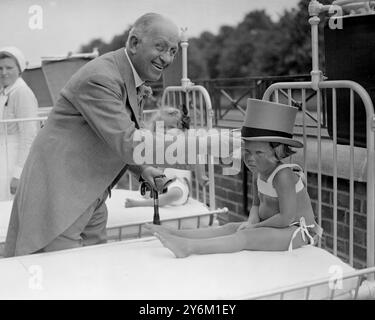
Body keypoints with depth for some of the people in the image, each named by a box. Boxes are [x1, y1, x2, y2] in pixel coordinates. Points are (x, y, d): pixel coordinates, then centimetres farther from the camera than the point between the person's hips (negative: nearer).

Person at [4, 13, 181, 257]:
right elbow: (126, 143, -27)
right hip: (57, 197, -9)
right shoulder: (100, 78, -21)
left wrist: (143, 170, 6)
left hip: (92, 199, 9)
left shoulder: (135, 83, 11)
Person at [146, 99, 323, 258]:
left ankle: (188, 247, -39)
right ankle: (176, 234, -15)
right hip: (276, 227, 9)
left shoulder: (283, 175, -24)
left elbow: (286, 217, -26)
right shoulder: (262, 172, 6)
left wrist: (255, 226, -16)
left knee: (246, 236, -26)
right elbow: (256, 205, 16)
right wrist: (251, 222, -6)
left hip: (297, 231, -9)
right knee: (230, 228, -5)